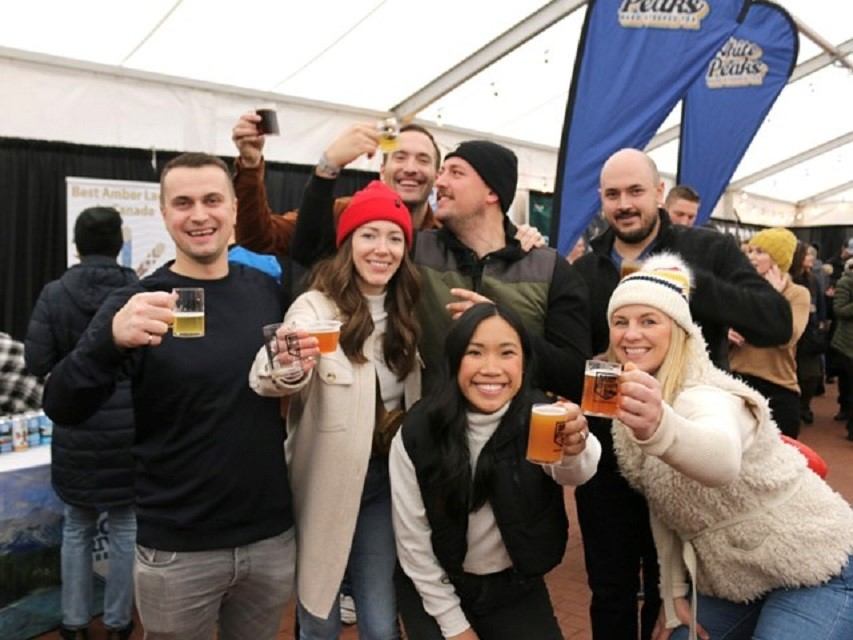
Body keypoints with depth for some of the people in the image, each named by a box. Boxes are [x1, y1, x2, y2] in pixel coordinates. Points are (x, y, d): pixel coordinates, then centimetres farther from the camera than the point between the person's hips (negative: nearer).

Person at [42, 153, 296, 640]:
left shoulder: (268, 291, 0)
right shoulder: (138, 303, -9)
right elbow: (62, 410, -19)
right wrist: (112, 340, -36)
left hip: (272, 536, 3)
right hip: (179, 550, -2)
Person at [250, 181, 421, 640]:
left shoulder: (407, 313, 2)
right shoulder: (316, 306, -16)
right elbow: (265, 380, -35)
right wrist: (286, 368, -56)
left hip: (383, 482, 4)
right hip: (324, 485, -4)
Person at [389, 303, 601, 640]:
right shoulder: (416, 433, -19)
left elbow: (572, 473, -39)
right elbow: (413, 539, -11)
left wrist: (575, 450, -61)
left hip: (517, 589, 1)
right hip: (439, 592, -1)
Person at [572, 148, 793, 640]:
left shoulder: (709, 251, -4)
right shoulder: (584, 271, 3)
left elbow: (778, 323, -17)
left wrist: (687, 281, -26)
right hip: (606, 459, 2)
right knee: (610, 594, 17)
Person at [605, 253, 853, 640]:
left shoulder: (706, 397, -28)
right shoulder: (634, 404, -4)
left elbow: (723, 461, -53)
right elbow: (661, 504, 6)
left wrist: (659, 427, -72)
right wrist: (673, 594, 4)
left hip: (816, 575, -7)